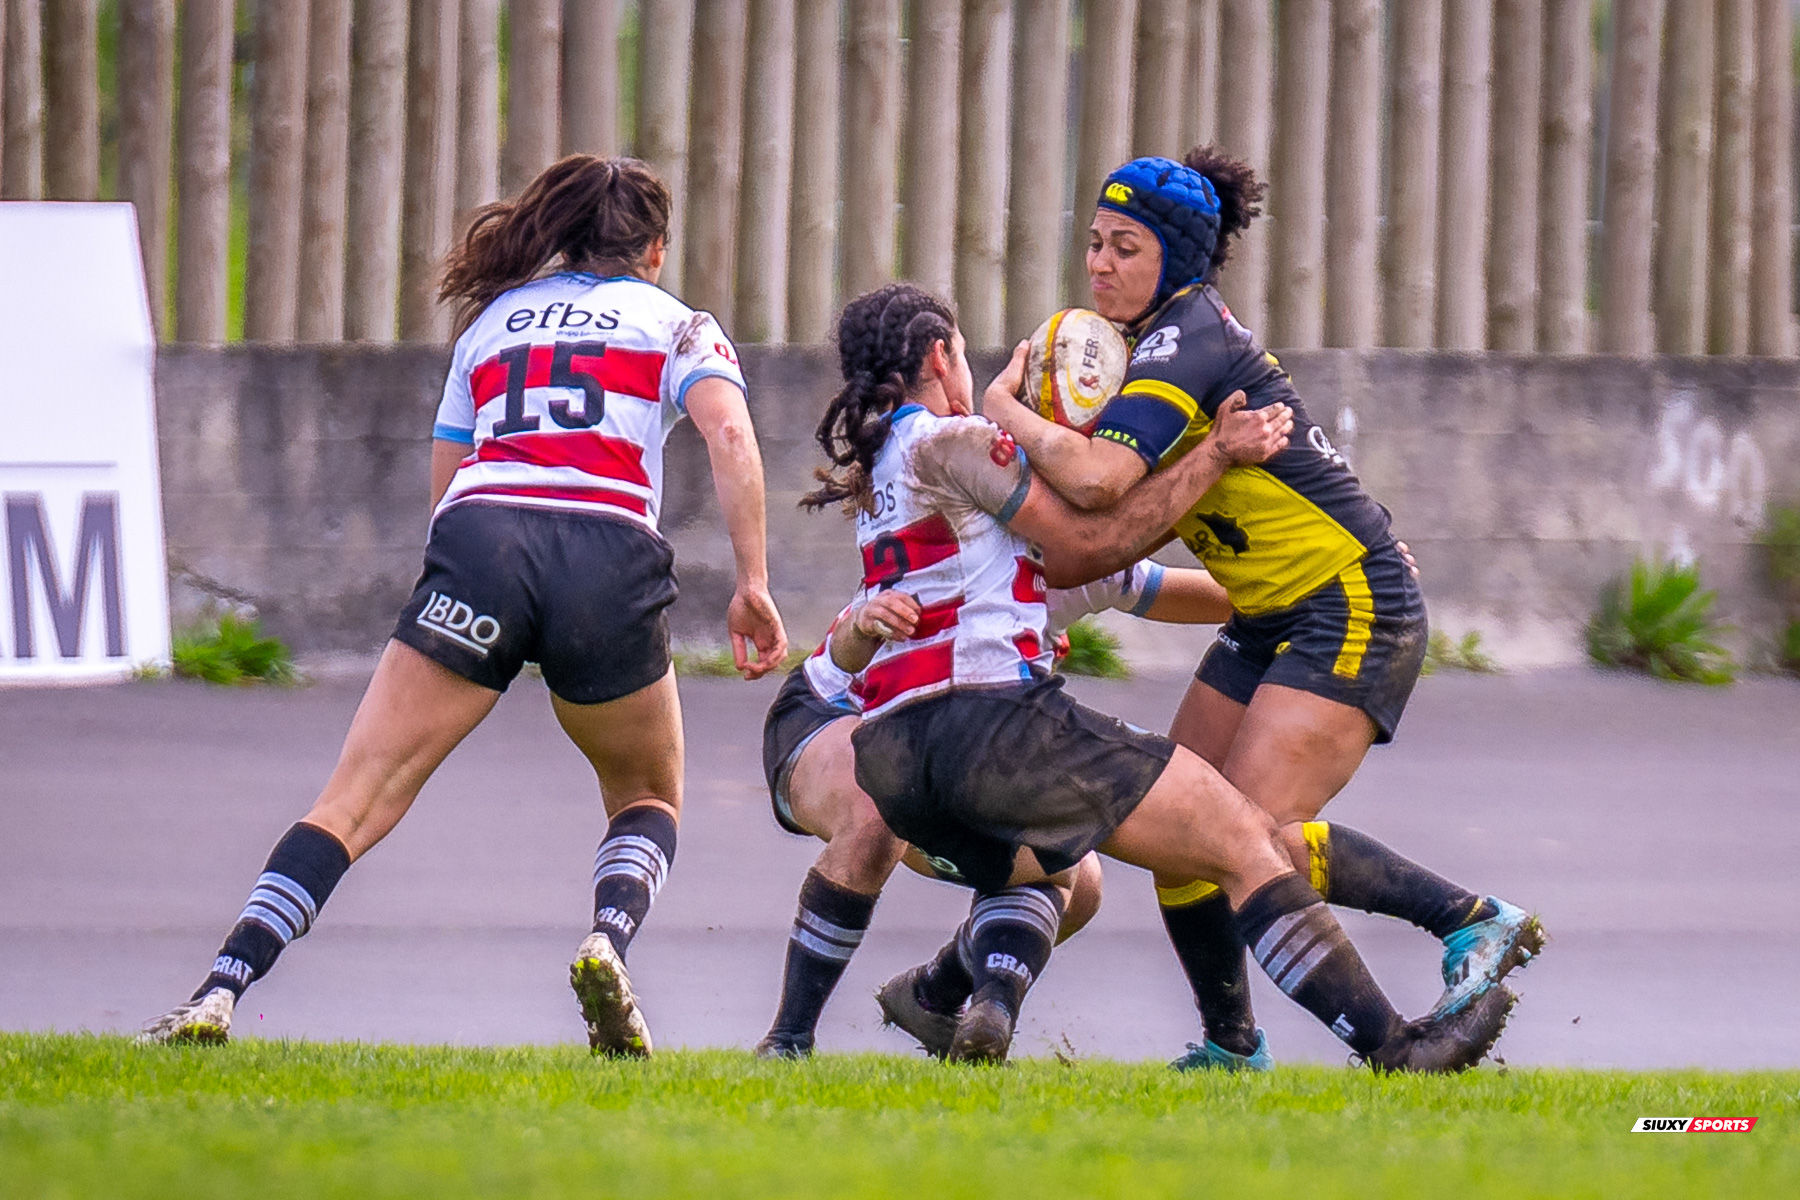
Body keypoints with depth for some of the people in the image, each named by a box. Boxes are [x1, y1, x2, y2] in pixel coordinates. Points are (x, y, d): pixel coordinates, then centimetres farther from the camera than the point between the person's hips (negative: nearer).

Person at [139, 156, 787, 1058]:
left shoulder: (492, 317, 29)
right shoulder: (676, 323, 21)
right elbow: (730, 438, 3)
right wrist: (752, 583, 2)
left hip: (478, 541, 1)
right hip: (610, 552, -1)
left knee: (355, 801, -3)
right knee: (649, 802, 21)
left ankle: (219, 993, -18)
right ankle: (609, 940, -9)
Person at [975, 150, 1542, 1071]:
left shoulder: (1187, 343, -20)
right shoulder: (1164, 339, 10)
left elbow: (1097, 479, -35)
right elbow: (1121, 511, 16)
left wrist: (1005, 411, -18)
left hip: (1354, 606, -10)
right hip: (1271, 620, 10)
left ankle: (1475, 925, -9)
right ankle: (1231, 1046, 12)